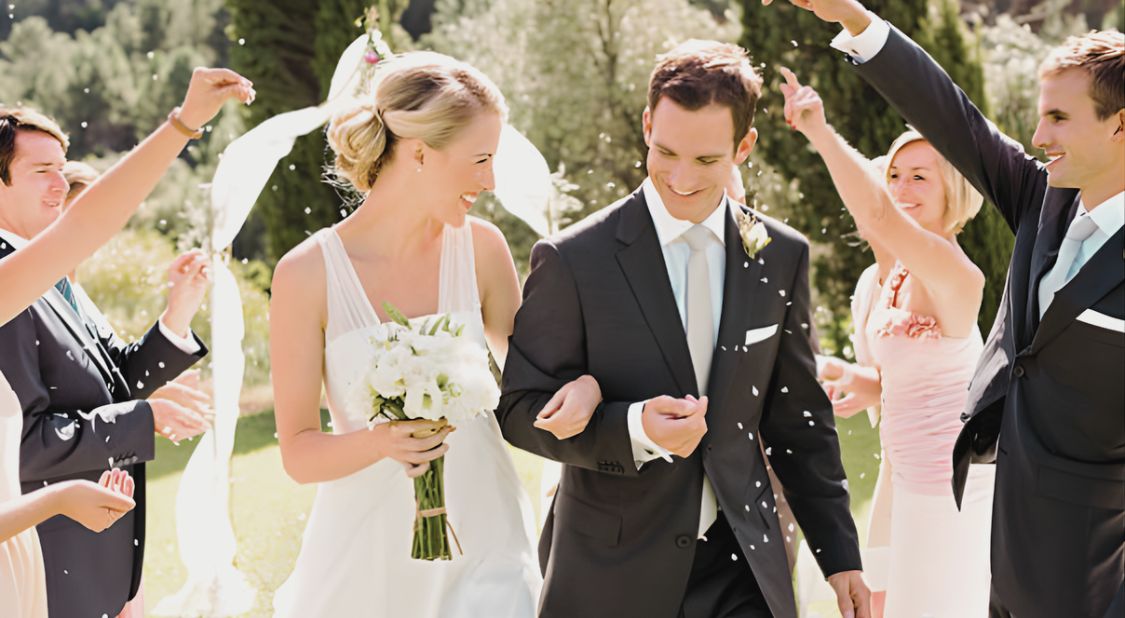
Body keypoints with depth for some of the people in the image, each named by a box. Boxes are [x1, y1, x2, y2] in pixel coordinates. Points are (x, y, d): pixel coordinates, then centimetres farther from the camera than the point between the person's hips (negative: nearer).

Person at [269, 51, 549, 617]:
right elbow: (299, 452, -6)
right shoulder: (307, 274, -10)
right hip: (368, 553, -2)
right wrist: (380, 441, -25)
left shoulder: (481, 249, -2)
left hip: (481, 544, 2)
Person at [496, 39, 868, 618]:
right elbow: (521, 409, -6)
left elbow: (798, 417, 10)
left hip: (742, 570, 3)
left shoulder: (781, 257, 3)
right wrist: (635, 428, -23)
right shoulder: (571, 260, -9)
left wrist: (840, 555, 11)